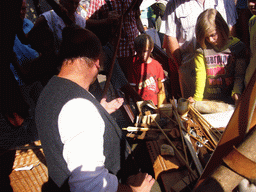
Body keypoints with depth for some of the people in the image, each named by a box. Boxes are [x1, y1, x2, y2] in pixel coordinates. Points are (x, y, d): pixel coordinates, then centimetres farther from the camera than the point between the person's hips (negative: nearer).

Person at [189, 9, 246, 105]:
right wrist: (197, 97, -11)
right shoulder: (202, 50, 4)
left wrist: (236, 92, -11)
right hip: (208, 99, 1)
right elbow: (200, 74, -1)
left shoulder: (237, 46, 4)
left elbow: (240, 74, 5)